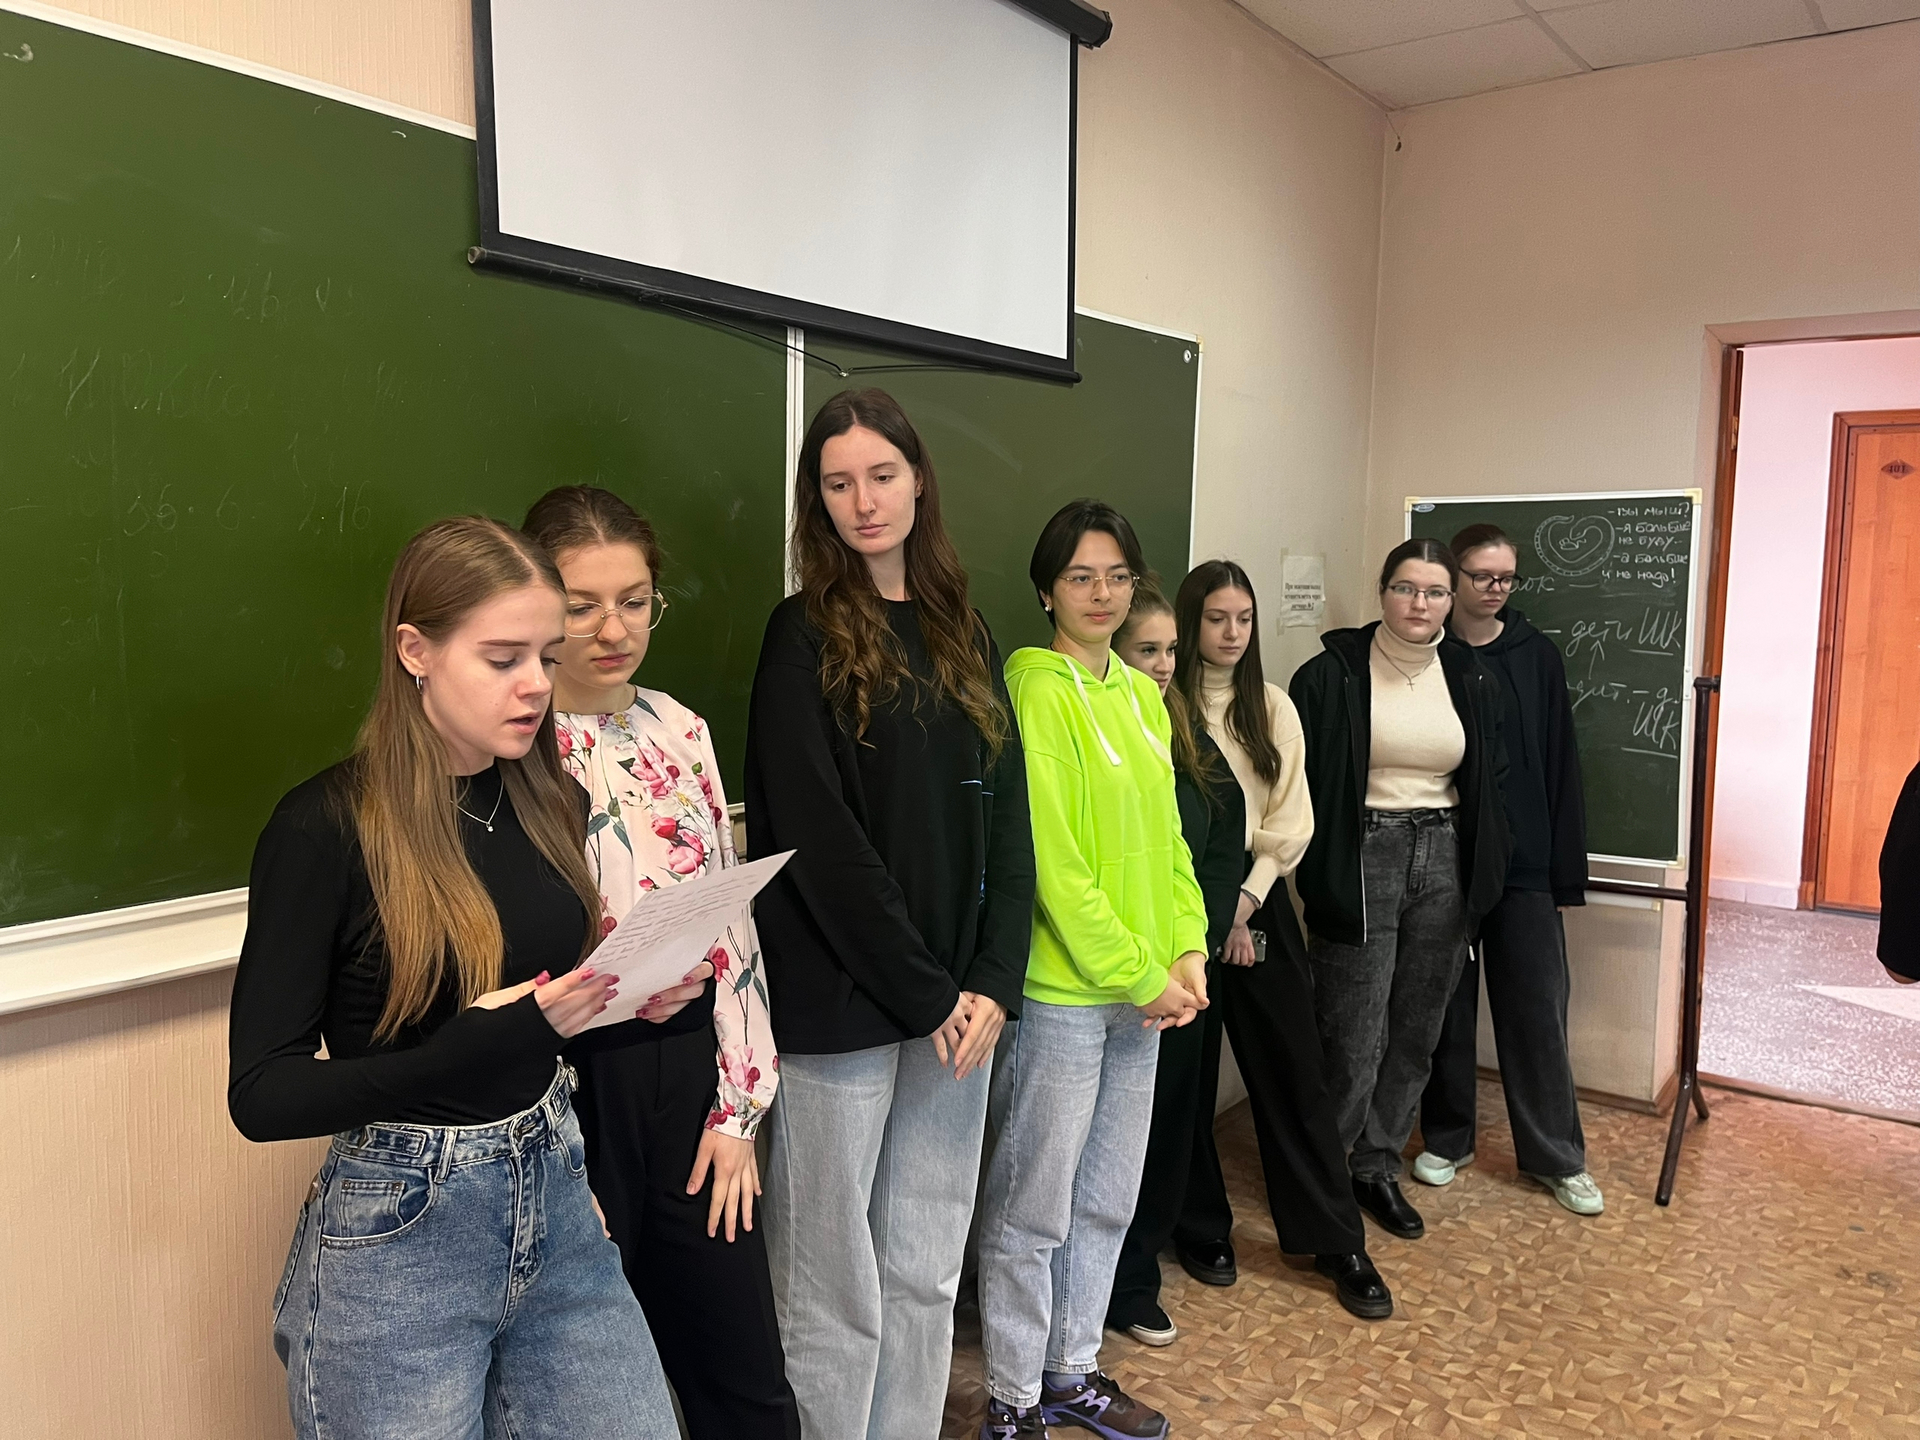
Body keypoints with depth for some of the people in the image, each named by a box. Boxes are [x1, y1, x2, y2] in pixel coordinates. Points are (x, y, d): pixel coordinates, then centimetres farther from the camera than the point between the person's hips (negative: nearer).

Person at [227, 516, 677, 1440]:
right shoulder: (324, 828, -15)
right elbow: (262, 1094, -14)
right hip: (396, 1238, -5)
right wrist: (477, 1045, -25)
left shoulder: (552, 801, 2)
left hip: (556, 1203, 5)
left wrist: (625, 1001, -6)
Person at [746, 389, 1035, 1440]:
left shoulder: (963, 633, 10)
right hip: (840, 1006, -5)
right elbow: (818, 839, -13)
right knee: (835, 1284, 7)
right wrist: (924, 993, -13)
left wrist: (993, 982, -4)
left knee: (927, 1271, 15)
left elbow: (1005, 820, 7)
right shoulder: (804, 635, -5)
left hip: (956, 1004, 5)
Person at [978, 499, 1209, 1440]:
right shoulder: (1035, 692, -14)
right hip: (1061, 990, -8)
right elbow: (1051, 860, -18)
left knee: (1106, 1198, 18)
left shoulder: (1141, 694, 11)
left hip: (1145, 989, 8)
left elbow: (1166, 835, 14)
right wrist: (1138, 976, -15)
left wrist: (1185, 949, 1)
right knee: (1034, 1208, 6)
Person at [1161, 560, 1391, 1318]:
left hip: (1258, 897, 3)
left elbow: (1292, 817, 5)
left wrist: (1248, 897, -6)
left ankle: (1337, 1241, 16)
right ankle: (1202, 1230, 24)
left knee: (1293, 1071, 5)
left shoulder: (1273, 707, 8)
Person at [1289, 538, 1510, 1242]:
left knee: (1417, 1029, 11)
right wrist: (1318, 878, -10)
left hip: (1444, 863, 5)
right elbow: (1300, 781, -6)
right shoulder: (1333, 674, -6)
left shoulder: (1471, 679, 9)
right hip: (1362, 860, -5)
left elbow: (1490, 782, 16)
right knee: (1354, 1035, -3)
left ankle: (1377, 1166, 28)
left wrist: (1481, 876, 9)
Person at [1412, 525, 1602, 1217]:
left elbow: (1561, 764, 3)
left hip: (1522, 864, 1)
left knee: (1537, 1008, 5)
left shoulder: (1536, 656, 3)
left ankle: (1557, 1155, 19)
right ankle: (1447, 1138, 27)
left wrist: (1565, 868, -1)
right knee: (1446, 1006, 10)